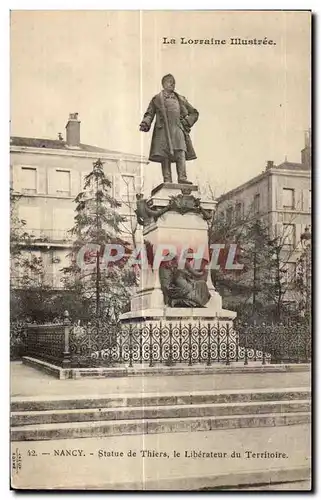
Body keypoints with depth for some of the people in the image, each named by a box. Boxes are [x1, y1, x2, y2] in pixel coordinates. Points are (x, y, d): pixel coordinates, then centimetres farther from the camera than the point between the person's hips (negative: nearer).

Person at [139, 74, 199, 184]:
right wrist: (145, 124, -9)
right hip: (163, 130, -2)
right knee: (164, 155, -9)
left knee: (180, 153, -16)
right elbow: (149, 114, 11)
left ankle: (182, 178, -25)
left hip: (177, 129, 2)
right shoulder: (157, 99, 17)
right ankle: (167, 180, -11)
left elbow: (194, 113, 28)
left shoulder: (180, 99, 23)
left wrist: (186, 123, 11)